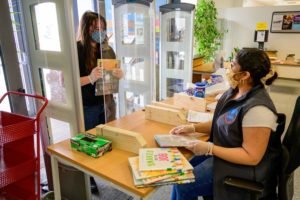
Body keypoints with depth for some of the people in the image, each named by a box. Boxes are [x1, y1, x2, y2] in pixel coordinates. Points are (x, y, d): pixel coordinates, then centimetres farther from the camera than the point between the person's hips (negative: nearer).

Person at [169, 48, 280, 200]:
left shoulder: (257, 109, -30)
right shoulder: (234, 92, -1)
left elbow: (251, 156, -26)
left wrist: (210, 149, -27)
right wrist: (192, 128, 0)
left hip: (243, 168, -8)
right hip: (223, 152, 8)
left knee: (184, 185, -9)